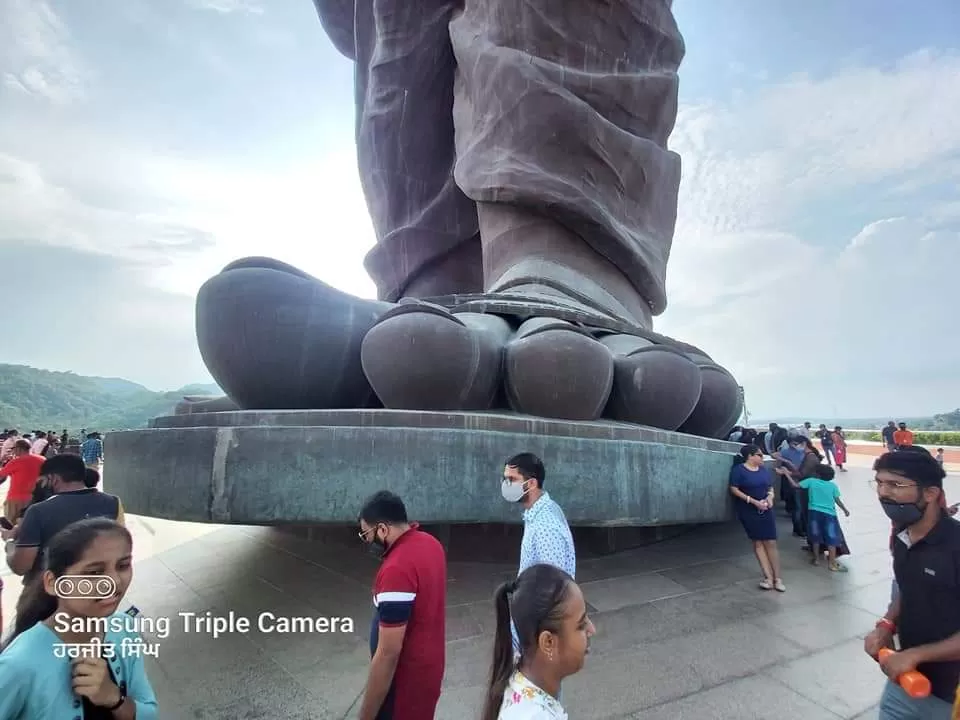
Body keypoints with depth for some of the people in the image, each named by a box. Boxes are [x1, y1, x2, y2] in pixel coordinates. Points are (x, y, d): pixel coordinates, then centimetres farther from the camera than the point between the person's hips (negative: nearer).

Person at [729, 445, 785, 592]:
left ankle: (777, 578, 7)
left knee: (770, 542, 1)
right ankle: (769, 577, 3)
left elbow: (770, 487, 17)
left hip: (765, 509, 4)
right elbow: (734, 489, -12)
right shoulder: (739, 469, -9)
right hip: (748, 511, -4)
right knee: (757, 542, -1)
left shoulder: (764, 469, 9)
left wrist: (770, 497, -5)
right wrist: (754, 501, -16)